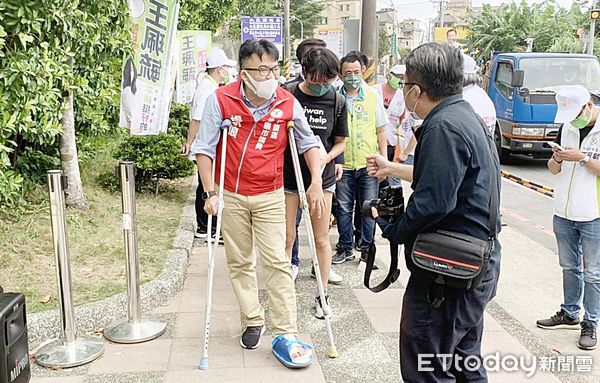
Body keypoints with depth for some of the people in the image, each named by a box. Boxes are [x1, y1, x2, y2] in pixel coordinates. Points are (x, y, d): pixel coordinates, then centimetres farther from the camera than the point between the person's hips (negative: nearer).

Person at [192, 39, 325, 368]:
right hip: (231, 196, 0)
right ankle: (254, 321, 27)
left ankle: (284, 333, 4)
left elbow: (308, 143, 7)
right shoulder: (220, 100, -11)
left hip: (270, 196, 0)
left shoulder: (288, 103, -6)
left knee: (277, 262, -4)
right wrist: (210, 193, -11)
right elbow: (204, 149, -6)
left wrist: (316, 182, -2)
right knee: (239, 263, 10)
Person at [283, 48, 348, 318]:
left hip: (322, 178, 1)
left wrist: (326, 158, -12)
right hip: (289, 176, -1)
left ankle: (322, 294, 23)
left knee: (321, 239, 9)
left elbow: (340, 141, 7)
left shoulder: (337, 102, -3)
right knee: (287, 237, 6)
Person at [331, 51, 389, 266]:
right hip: (343, 165, 0)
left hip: (369, 164, 1)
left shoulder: (373, 96, 4)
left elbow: (381, 130, 9)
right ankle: (345, 248, 22)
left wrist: (384, 160, 4)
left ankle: (367, 248, 20)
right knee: (343, 209, 8)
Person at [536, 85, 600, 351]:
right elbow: (553, 170, 10)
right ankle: (569, 314, 30)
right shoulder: (567, 126, 7)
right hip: (563, 213, 5)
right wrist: (557, 159, -10)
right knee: (569, 268, 17)